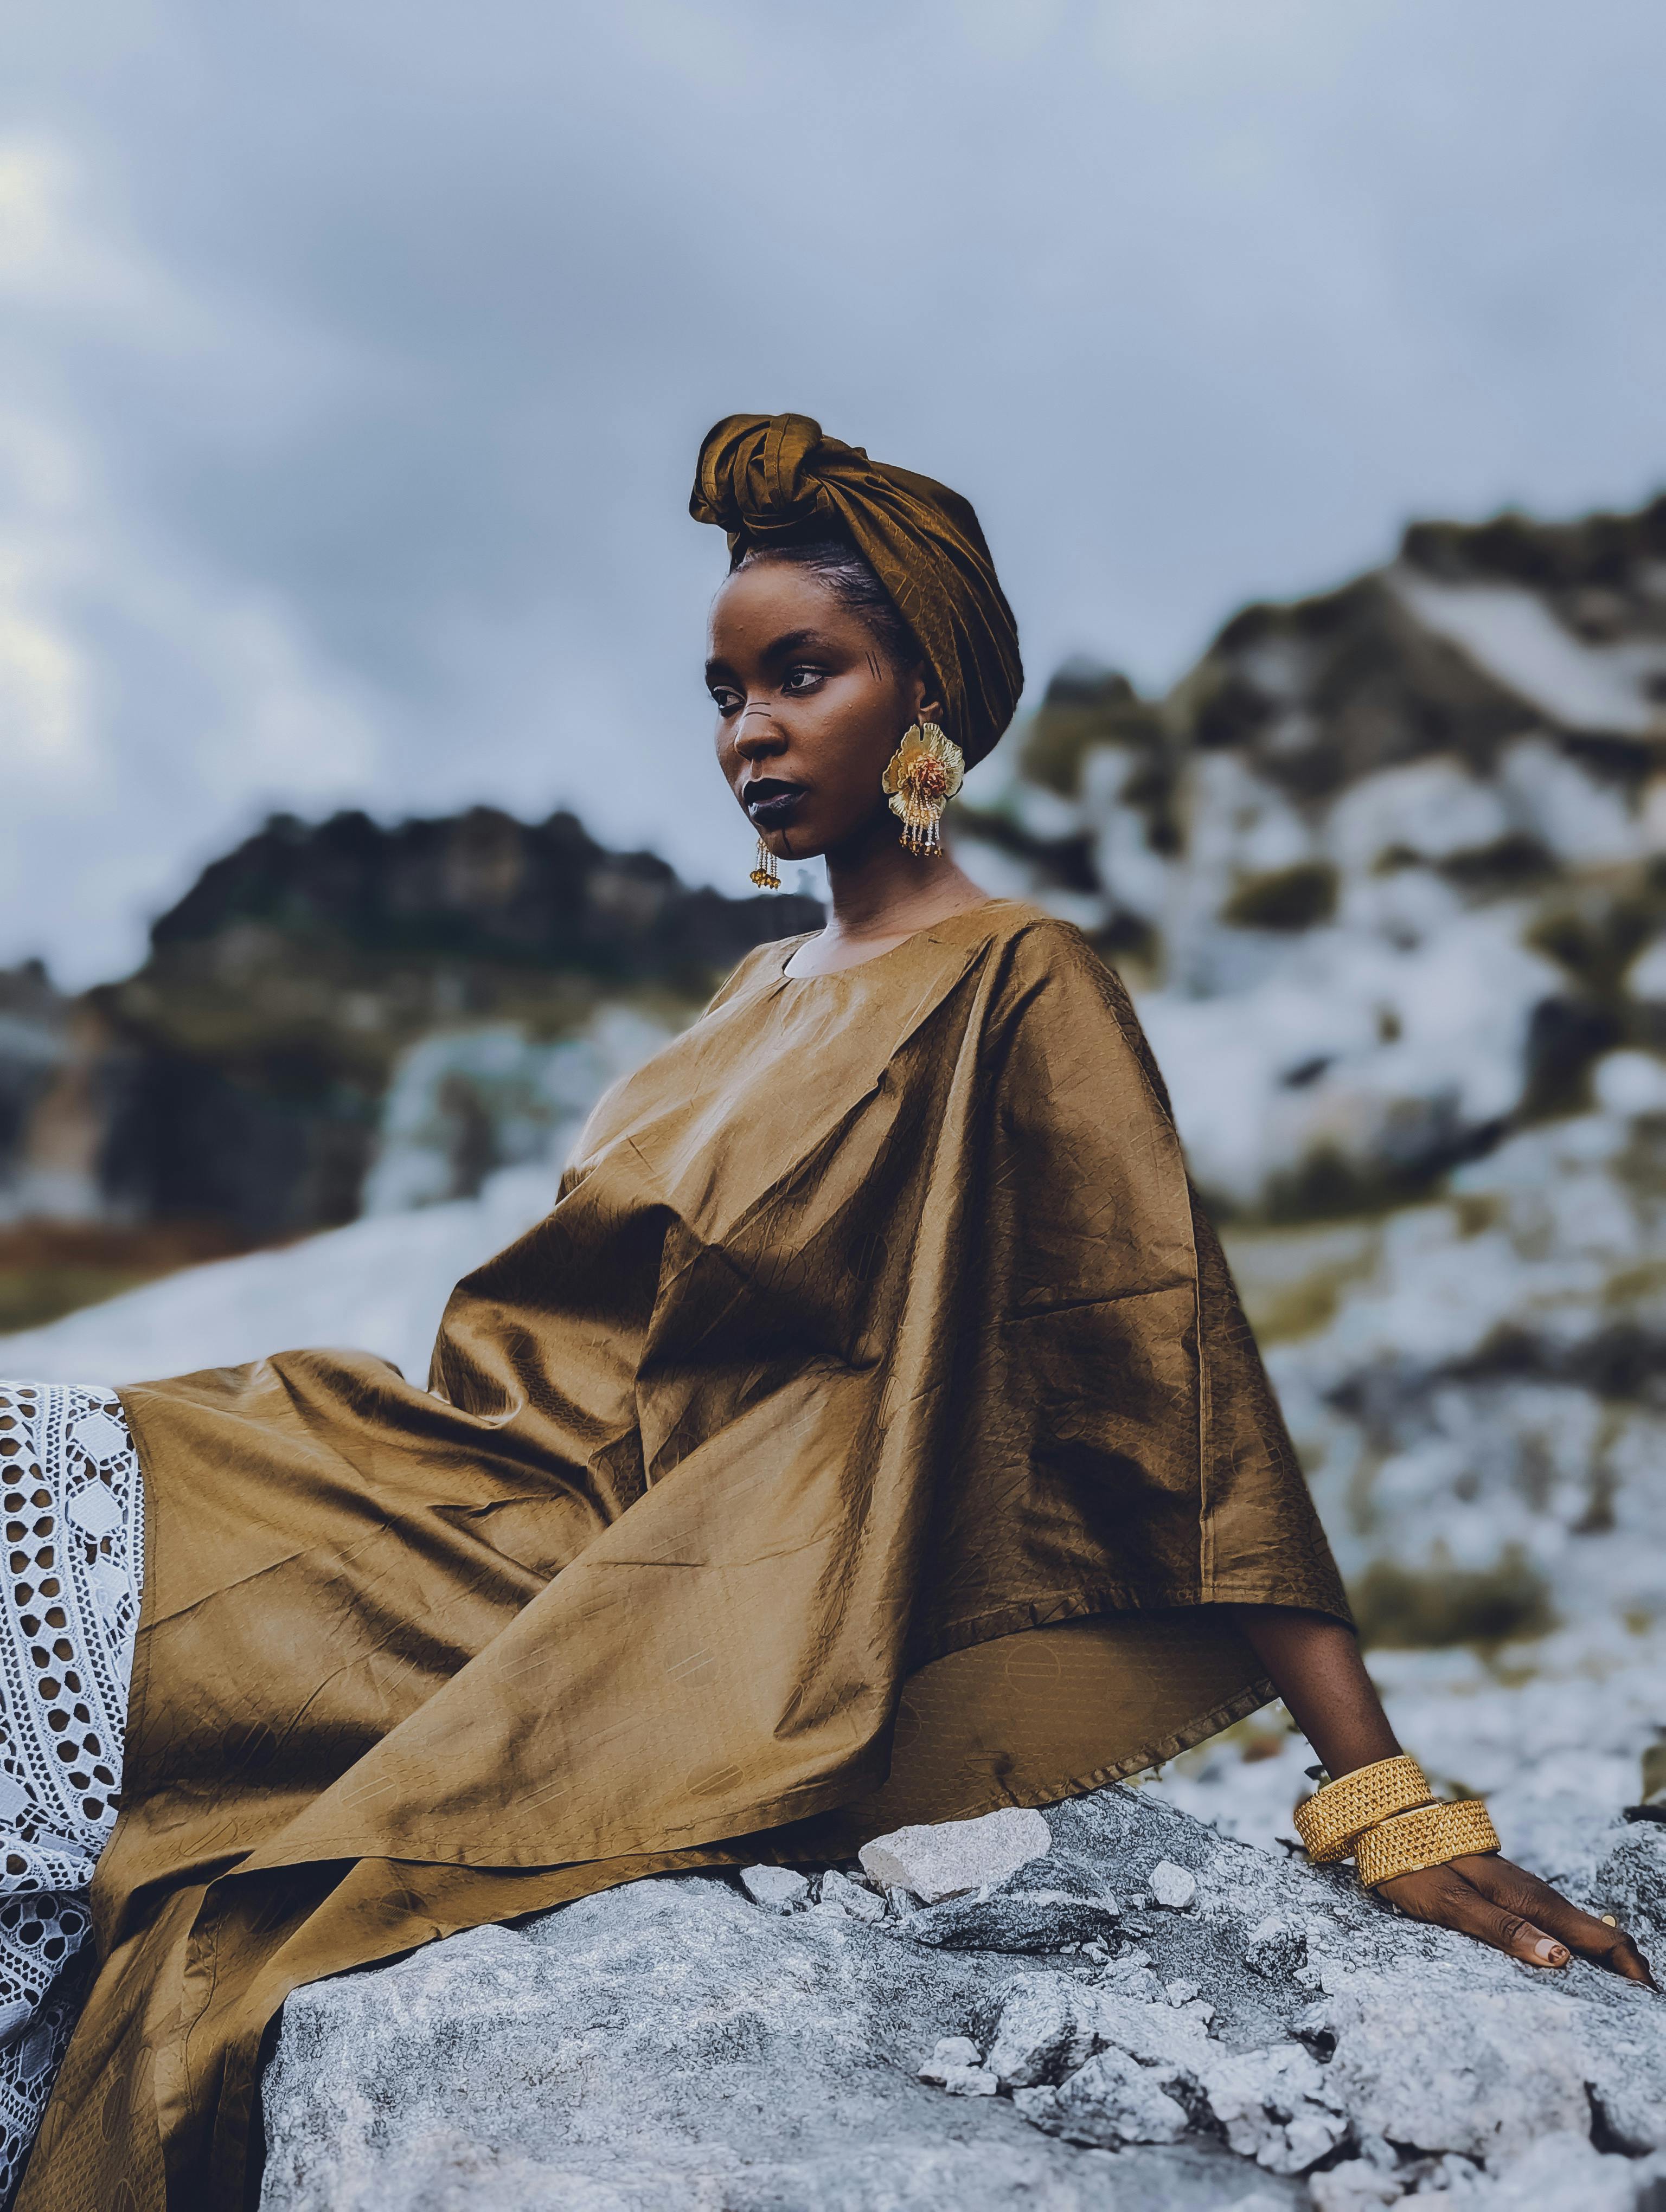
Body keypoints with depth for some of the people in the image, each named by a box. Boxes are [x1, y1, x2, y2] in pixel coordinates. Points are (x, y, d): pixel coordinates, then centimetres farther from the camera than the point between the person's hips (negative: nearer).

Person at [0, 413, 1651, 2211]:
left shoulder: (1019, 988, -10)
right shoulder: (771, 988, 16)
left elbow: (1183, 1377, -16)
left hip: (743, 1610, -8)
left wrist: (1385, 1797, -20)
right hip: (575, 1505, 8)